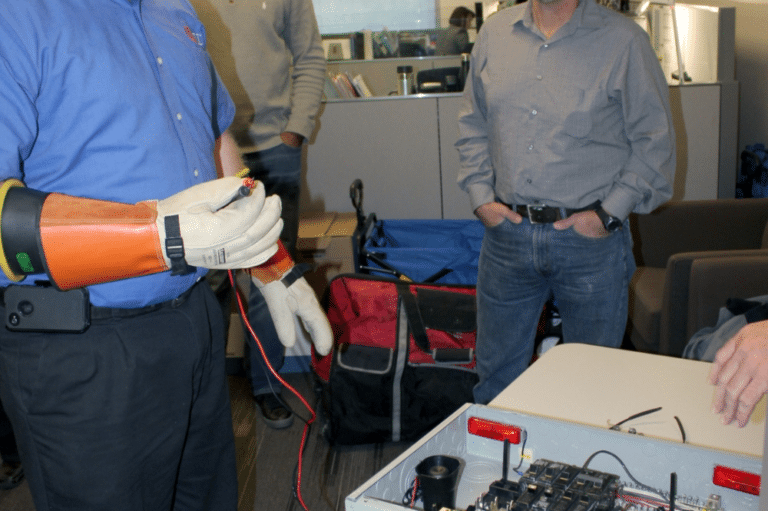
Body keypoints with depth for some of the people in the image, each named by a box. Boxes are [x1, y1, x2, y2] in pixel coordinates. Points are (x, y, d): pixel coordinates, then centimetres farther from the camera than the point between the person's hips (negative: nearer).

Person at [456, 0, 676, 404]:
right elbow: (473, 125, 15)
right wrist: (480, 196, 3)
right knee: (496, 372, 17)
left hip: (590, 239, -3)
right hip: (507, 231, 3)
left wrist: (609, 213, -10)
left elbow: (655, 142, -3)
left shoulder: (623, 40, -6)